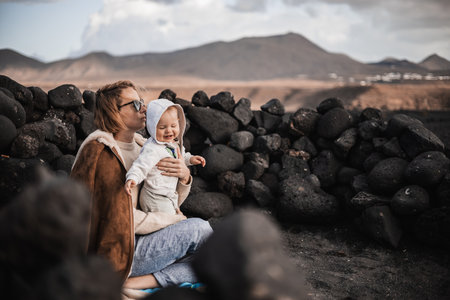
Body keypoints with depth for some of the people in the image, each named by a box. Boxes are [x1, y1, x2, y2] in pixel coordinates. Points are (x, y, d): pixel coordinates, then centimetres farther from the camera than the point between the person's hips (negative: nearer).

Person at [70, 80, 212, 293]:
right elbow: (119, 217, -17)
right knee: (199, 229, -17)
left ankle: (134, 283, -16)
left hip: (138, 242, 8)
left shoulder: (141, 147, 12)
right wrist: (174, 220, -8)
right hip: (117, 254, -8)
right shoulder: (100, 151, -11)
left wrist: (184, 176, -6)